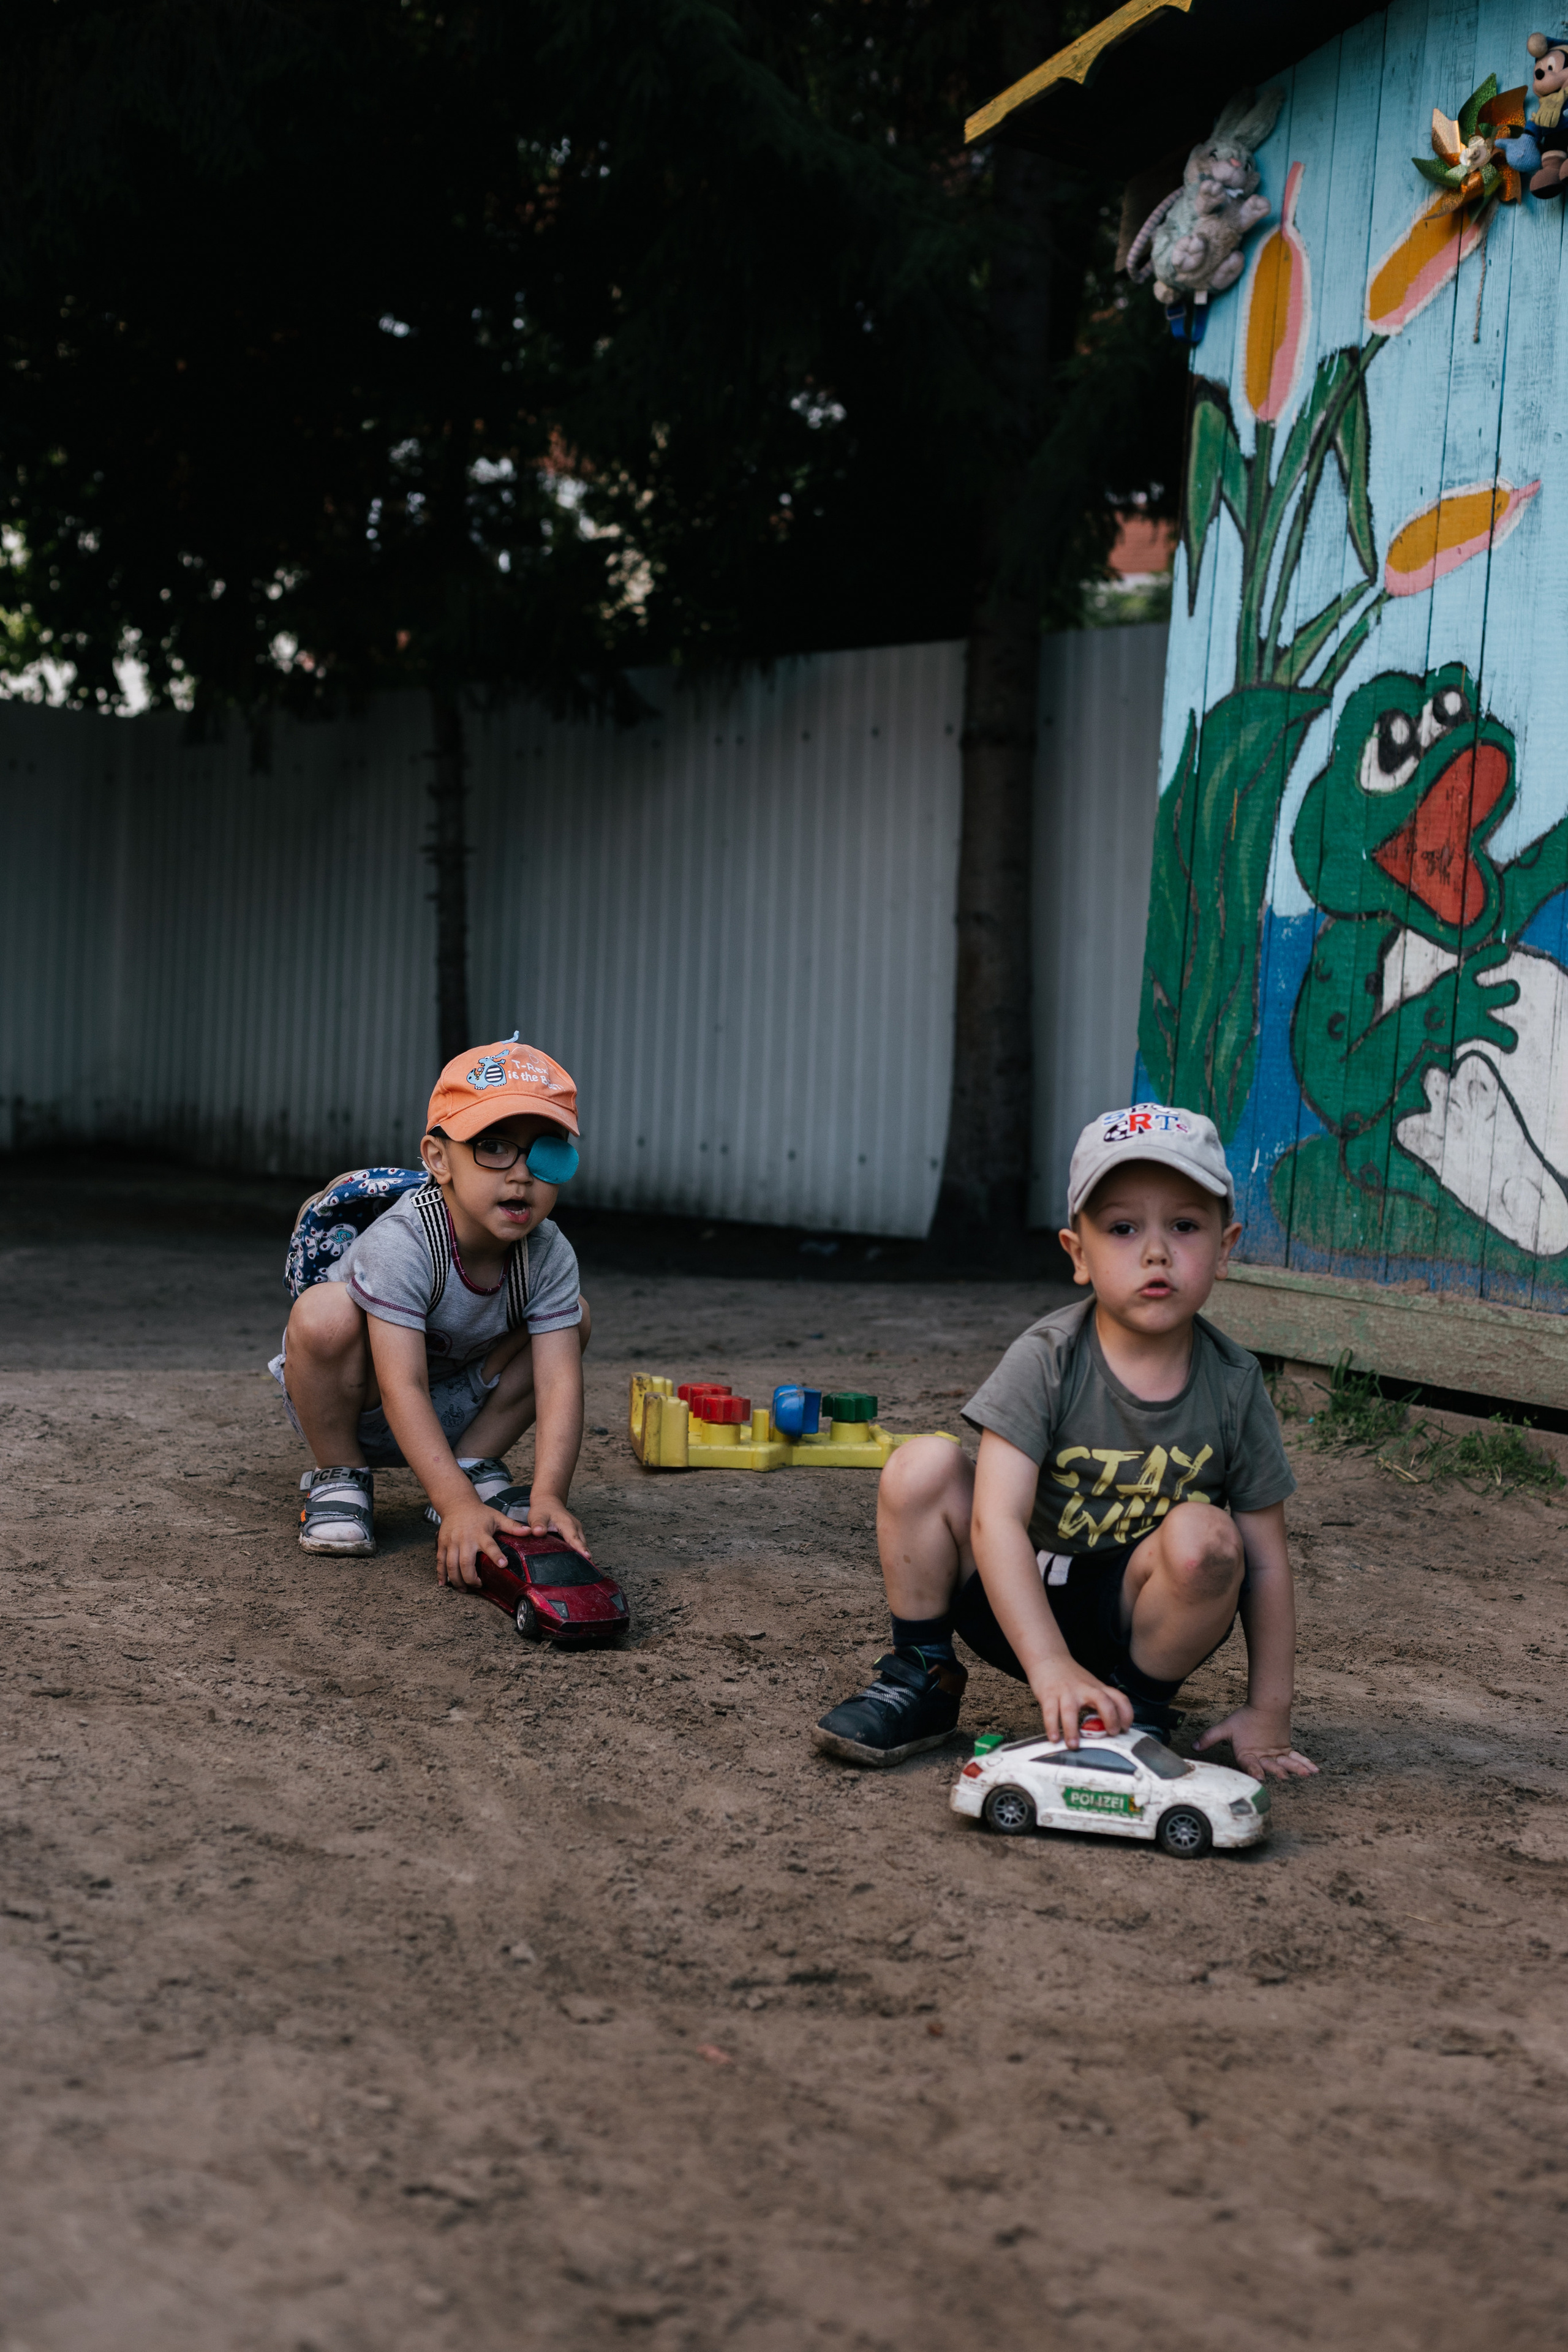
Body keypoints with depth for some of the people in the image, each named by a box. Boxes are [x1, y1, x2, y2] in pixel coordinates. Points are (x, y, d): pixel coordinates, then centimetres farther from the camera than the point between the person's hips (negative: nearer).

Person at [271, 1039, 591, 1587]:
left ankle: (474, 1463, 3)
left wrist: (549, 1498, -39)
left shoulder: (549, 1255, -17)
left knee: (572, 1318, -9)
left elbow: (558, 1382, -23)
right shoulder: (401, 1244, -33)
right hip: (355, 1407, -4)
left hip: (452, 1411, 5)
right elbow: (402, 1391, -38)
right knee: (326, 1311, -35)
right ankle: (339, 1476, -10)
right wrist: (459, 1508, -46)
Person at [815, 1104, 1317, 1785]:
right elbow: (997, 1521, -26)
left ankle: (1141, 1707, -5)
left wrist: (1267, 1713, -7)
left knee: (1204, 1537, -30)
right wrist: (1051, 1666, -38)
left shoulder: (1233, 1385, -10)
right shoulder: (1045, 1360, -17)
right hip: (1019, 1600, 0)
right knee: (922, 1466, -22)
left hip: (1132, 1613, 0)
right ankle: (922, 1678, -3)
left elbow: (1265, 1559, -4)